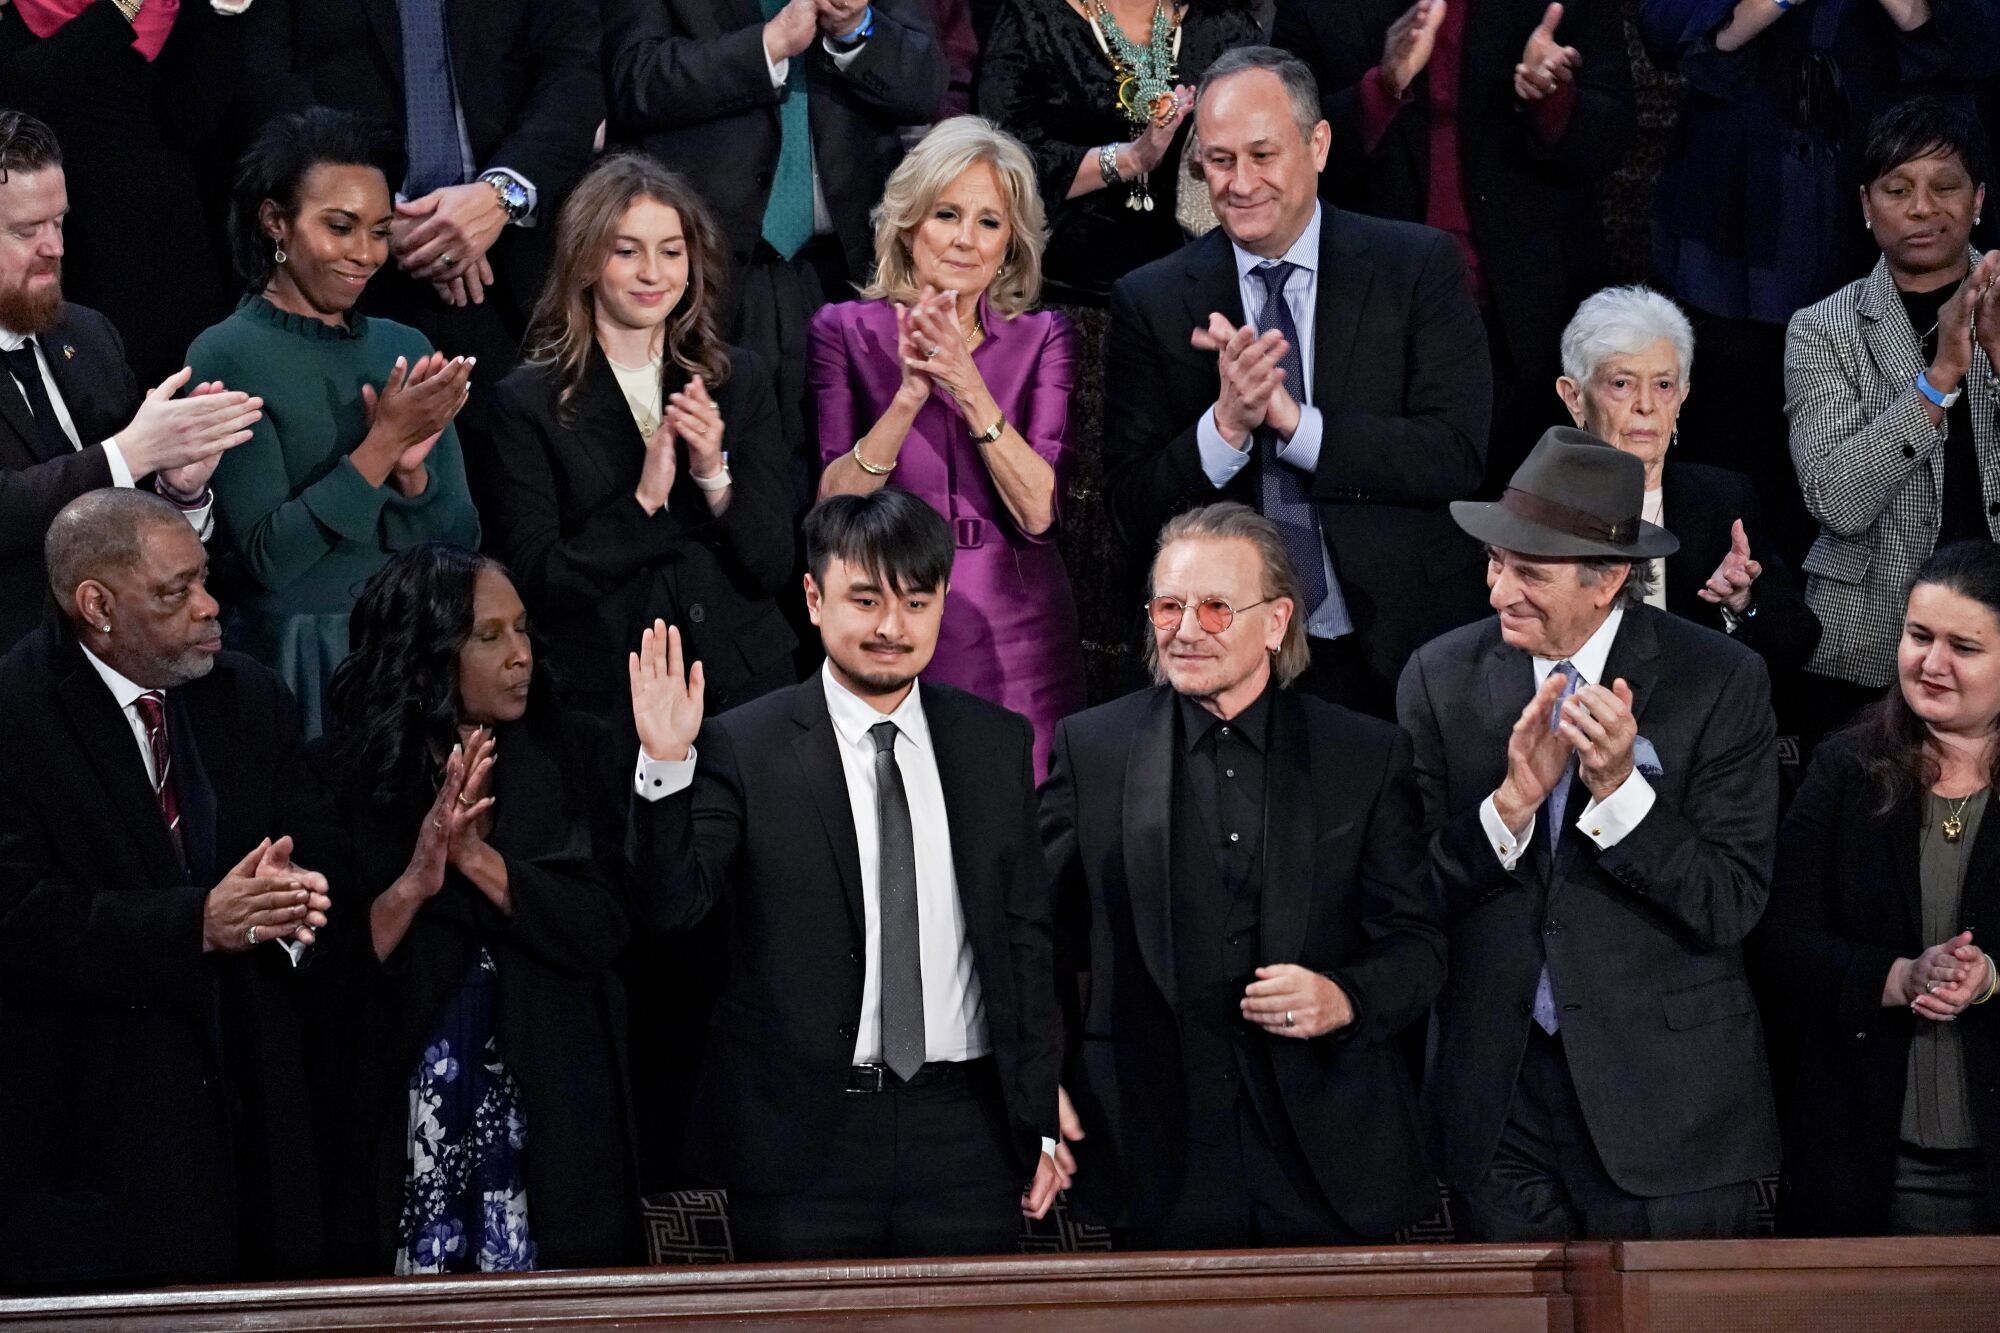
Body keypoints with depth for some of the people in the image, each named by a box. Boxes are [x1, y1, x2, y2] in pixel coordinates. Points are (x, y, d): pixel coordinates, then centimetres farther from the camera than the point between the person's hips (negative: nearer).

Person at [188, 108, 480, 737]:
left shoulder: (404, 348, 8)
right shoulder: (226, 357, -7)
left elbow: (461, 544, 7)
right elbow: (267, 556, -14)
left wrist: (410, 468, -11)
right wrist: (382, 446, -19)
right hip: (298, 666, -5)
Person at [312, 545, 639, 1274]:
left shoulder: (568, 757, 4)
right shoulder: (343, 774, -2)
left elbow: (603, 930, -6)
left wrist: (477, 858, -15)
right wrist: (413, 884, -21)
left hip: (542, 1115, 2)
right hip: (398, 1121, -1)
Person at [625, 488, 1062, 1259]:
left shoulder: (997, 744, 9)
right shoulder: (744, 748, -2)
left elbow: (1026, 937, 12)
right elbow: (670, 905, -9)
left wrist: (1040, 1119, 10)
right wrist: (666, 767, -24)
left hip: (965, 1132, 3)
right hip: (803, 1134, -3)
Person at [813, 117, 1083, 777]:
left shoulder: (1043, 339, 6)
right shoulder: (845, 331, 3)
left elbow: (1039, 510, -7)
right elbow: (829, 507, -7)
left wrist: (969, 387, -16)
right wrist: (909, 395, -18)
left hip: (1015, 642, 1)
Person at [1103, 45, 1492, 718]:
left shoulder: (1419, 266, -2)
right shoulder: (1150, 302, 1)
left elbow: (1459, 458, -11)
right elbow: (1133, 512, -3)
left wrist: (1291, 417, -19)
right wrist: (1226, 425, -21)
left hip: (1403, 656, 0)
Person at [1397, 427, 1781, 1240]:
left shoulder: (1721, 681, -7)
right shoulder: (1440, 677, 0)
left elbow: (1731, 908, -10)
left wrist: (1620, 787, -22)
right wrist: (1514, 798, -18)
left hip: (1667, 1095, -2)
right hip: (1497, 1101, 2)